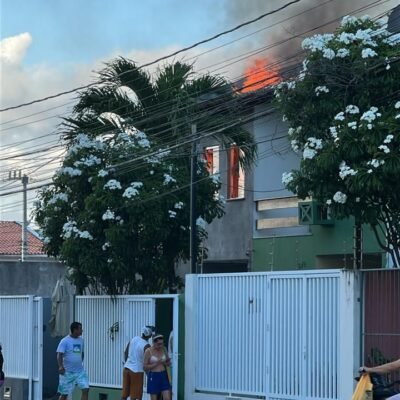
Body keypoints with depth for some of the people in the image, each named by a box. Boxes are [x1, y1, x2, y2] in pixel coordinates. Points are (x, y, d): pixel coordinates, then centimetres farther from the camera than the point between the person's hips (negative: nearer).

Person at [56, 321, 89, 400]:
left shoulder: (81, 340, 8)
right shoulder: (65, 341, -11)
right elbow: (59, 355, -18)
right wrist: (60, 366, -32)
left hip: (80, 371, 5)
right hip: (68, 372, -5)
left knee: (85, 389, -9)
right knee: (64, 394, 4)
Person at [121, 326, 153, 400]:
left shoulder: (134, 339, 3)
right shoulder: (146, 346, -14)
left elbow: (126, 352, 11)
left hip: (127, 368, 6)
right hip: (137, 370, -6)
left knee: (124, 394, 12)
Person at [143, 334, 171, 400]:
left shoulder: (164, 349, 4)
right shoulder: (148, 351, -9)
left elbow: (168, 363, 15)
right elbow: (145, 367, -8)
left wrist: (167, 362, -8)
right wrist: (156, 364, -17)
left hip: (164, 376, 4)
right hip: (153, 377, -4)